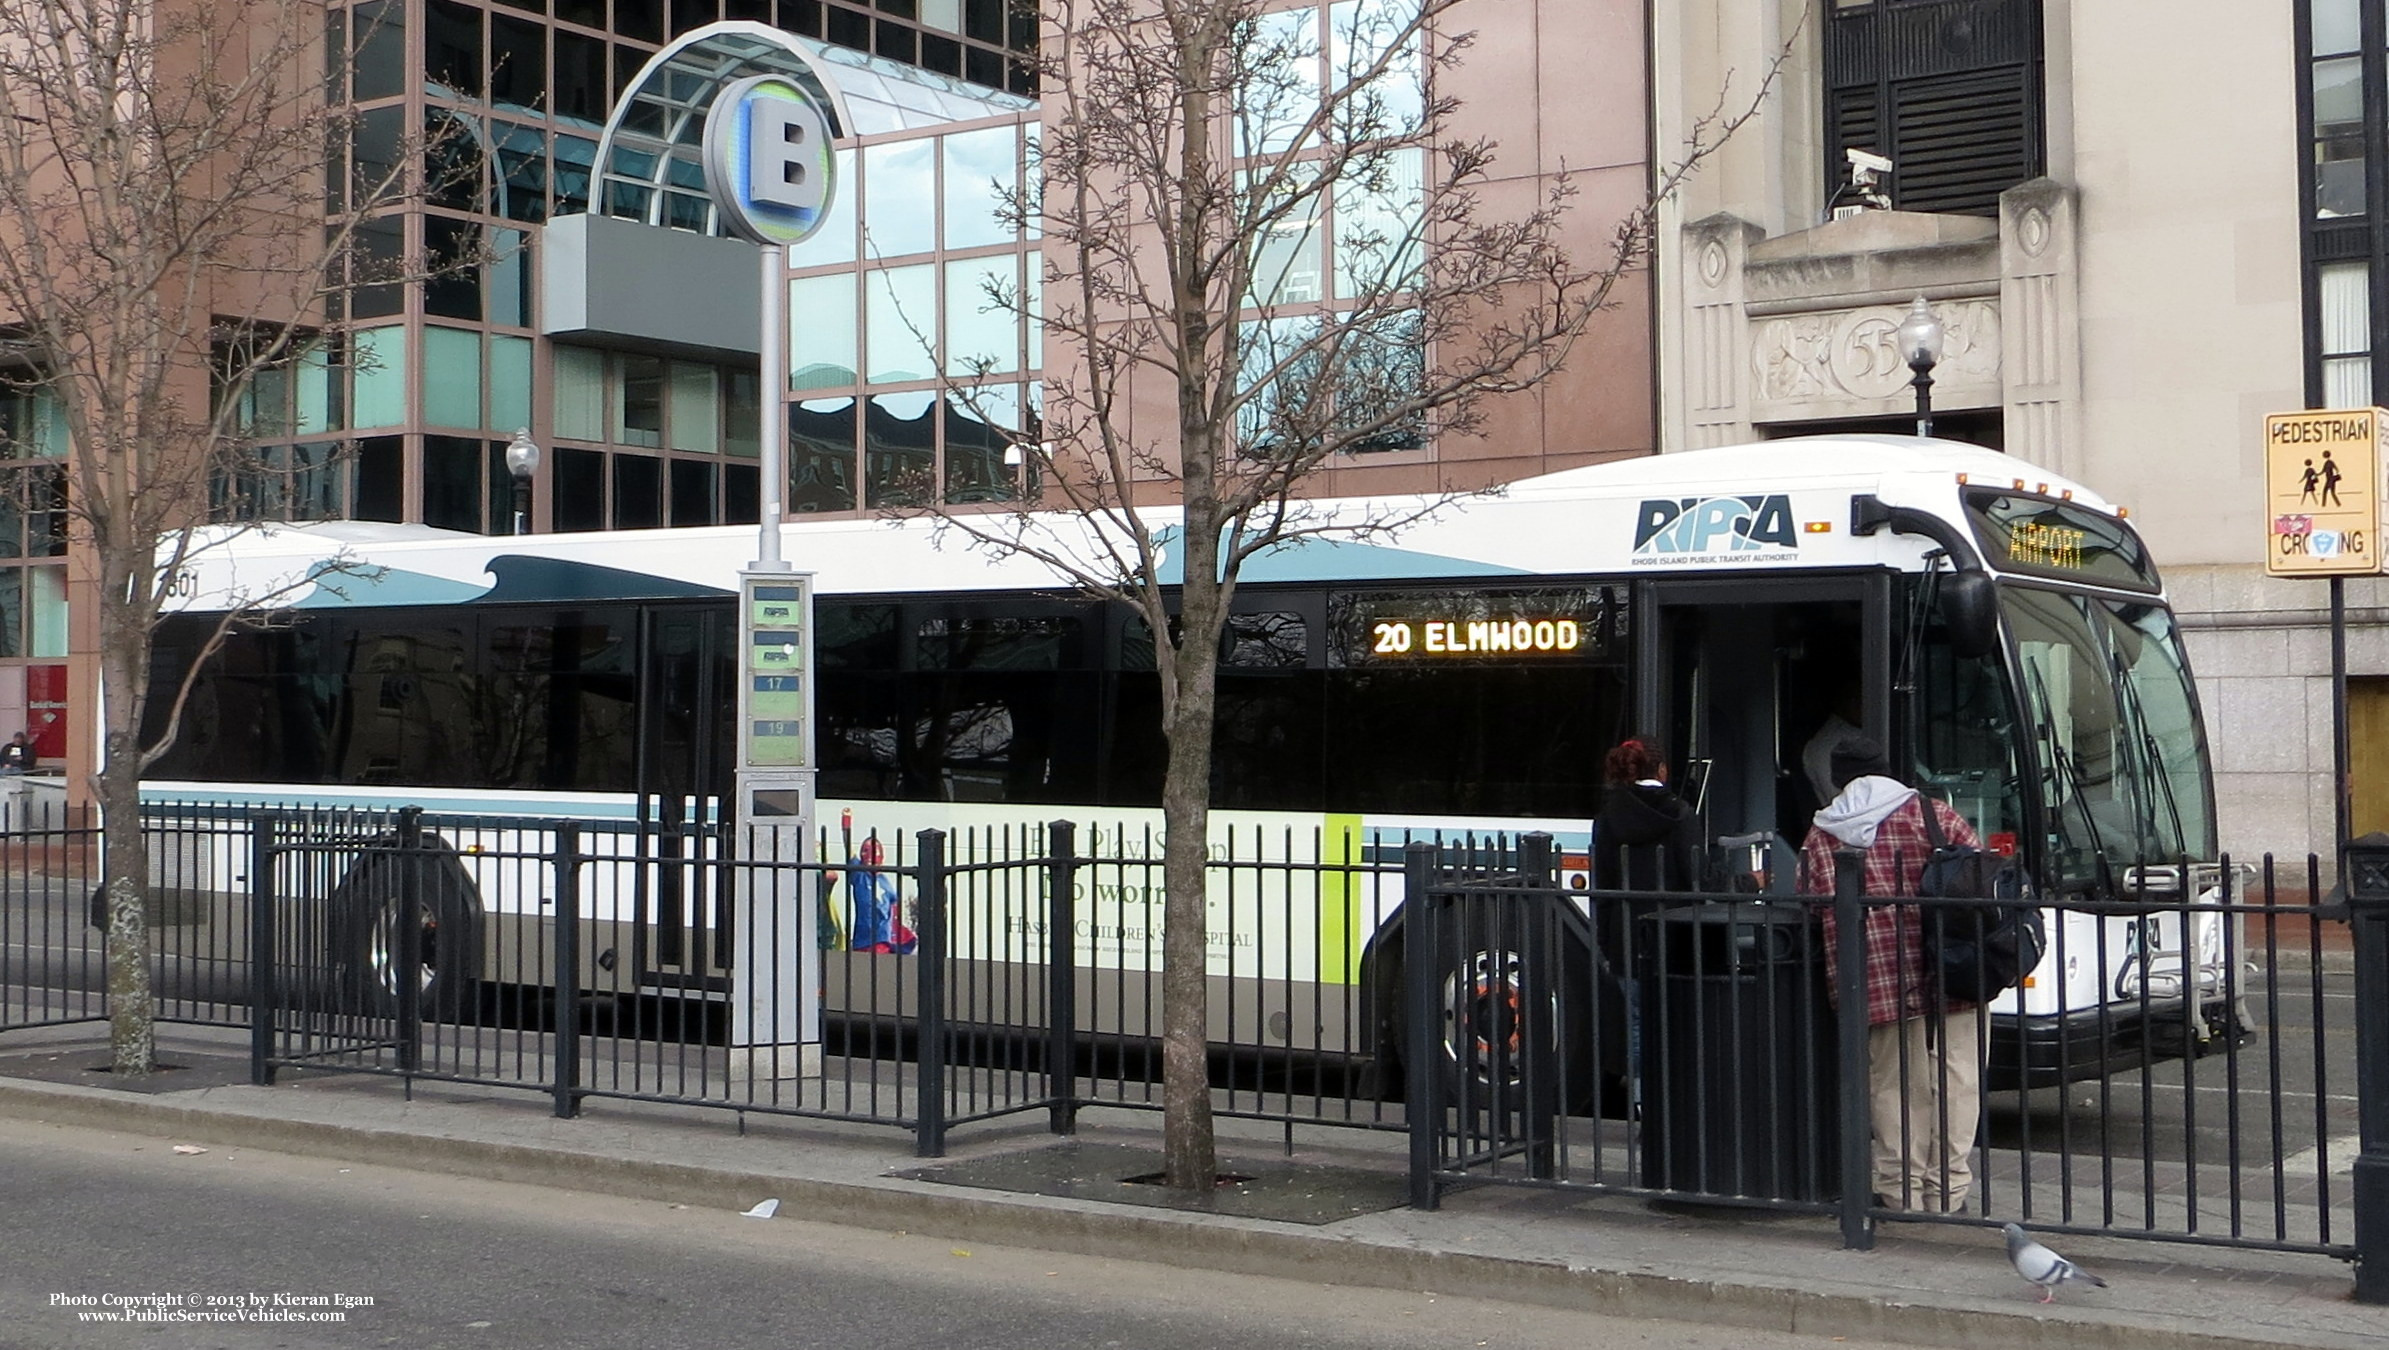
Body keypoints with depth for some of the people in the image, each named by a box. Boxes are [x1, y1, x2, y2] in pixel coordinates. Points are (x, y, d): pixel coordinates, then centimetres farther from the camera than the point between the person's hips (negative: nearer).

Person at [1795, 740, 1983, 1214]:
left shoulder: (1819, 838, 10)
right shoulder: (1933, 815, 7)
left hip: (1877, 986, 1)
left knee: (1894, 1088, 6)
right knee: (1955, 1082, 5)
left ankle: (1902, 1196, 8)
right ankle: (1948, 1194, 6)